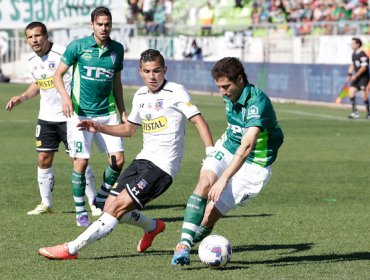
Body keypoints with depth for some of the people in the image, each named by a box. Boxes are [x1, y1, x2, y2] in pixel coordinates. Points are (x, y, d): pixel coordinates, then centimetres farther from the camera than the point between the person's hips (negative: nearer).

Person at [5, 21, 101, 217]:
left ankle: (94, 203, 4)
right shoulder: (32, 60, 6)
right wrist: (21, 98, 12)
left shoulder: (63, 54, -17)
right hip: (46, 118, 6)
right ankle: (46, 203, 16)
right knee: (43, 160, 4)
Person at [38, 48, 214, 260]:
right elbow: (129, 129, 27)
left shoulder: (176, 92, -8)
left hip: (163, 166, -8)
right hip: (143, 160, 8)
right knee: (110, 207, 4)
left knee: (118, 207, -17)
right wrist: (100, 128, 14)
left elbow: (198, 121, -12)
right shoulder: (140, 96, 14)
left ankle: (71, 249, -18)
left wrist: (212, 154, -22)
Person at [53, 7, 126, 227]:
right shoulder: (78, 47, -7)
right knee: (81, 162, -6)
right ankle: (80, 212, 7)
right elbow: (58, 74, -2)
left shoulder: (117, 49, 5)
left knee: (118, 160, -5)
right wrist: (65, 96, -19)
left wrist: (122, 112, 14)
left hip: (107, 113, 4)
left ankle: (101, 201, 19)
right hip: (81, 113, -4)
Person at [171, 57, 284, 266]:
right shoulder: (230, 96, 1)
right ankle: (184, 243, -32)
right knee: (205, 183, -25)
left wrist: (223, 180, -44)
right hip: (227, 149, 6)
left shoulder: (257, 102, -27)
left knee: (211, 212, -15)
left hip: (253, 165, -6)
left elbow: (247, 146, -37)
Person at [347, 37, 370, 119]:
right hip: (356, 77, 8)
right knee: (351, 92, -3)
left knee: (363, 95, -10)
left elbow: (363, 67, -20)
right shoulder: (354, 54, 10)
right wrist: (349, 74, 9)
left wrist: (355, 76, -18)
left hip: (363, 77, -8)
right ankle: (355, 112, 0)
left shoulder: (362, 55, -17)